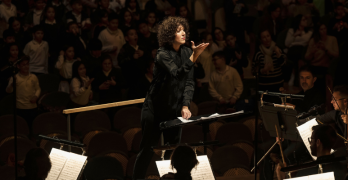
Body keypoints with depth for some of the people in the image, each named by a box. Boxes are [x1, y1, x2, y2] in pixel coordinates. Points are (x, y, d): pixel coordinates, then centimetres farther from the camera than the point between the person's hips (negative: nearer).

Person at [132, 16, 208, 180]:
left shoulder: (186, 53, 1)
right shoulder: (163, 54, -16)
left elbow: (189, 82, 0)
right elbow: (178, 74, -31)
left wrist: (185, 106, -12)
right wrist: (194, 56, -41)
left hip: (174, 109, 5)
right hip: (155, 109, -5)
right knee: (148, 149, -1)